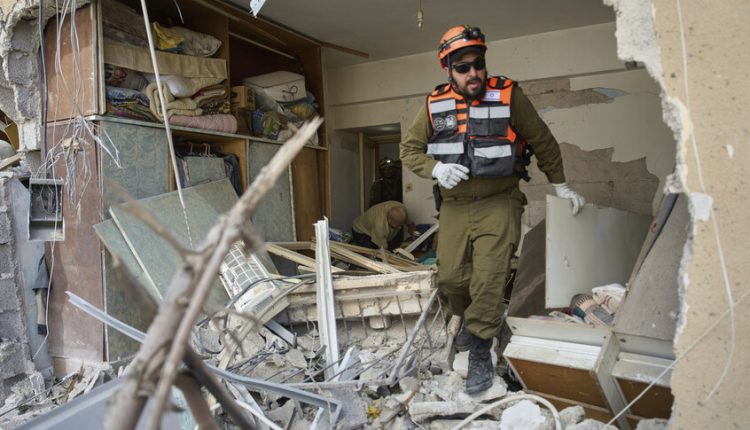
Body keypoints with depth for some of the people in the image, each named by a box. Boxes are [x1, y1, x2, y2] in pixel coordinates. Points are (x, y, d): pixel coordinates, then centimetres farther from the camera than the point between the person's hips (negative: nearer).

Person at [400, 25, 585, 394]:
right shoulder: (435, 105, 2)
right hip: (454, 207, 3)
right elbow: (410, 149, 7)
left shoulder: (508, 95, -4)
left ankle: (480, 354, 7)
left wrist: (560, 185, 12)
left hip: (498, 204, -2)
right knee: (450, 278, 4)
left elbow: (543, 142, 6)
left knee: (489, 279, -10)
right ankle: (470, 319, 36)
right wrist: (436, 169, -13)